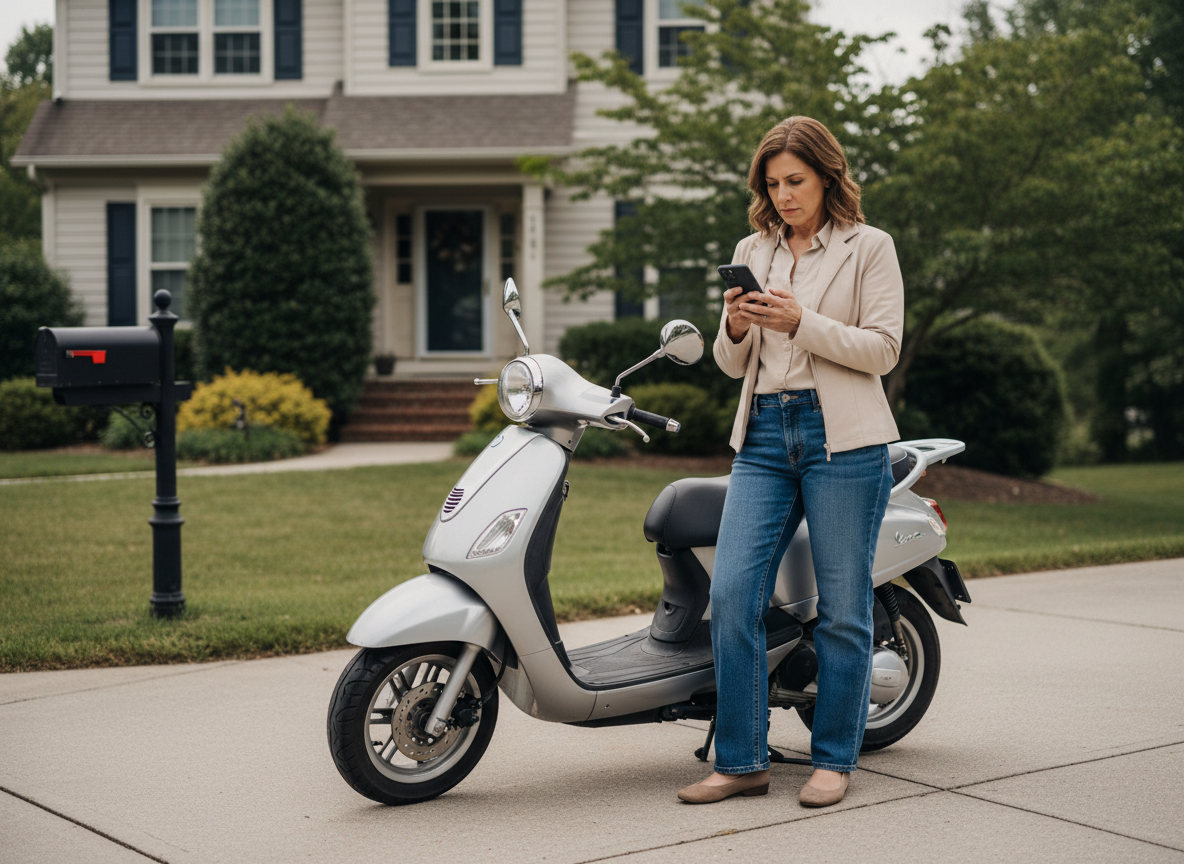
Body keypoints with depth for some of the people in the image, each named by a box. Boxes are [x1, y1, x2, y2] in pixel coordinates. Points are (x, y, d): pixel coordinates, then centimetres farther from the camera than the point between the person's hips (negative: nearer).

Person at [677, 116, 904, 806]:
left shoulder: (870, 247, 5)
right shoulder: (752, 251, 17)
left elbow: (883, 349, -5)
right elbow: (732, 363, 17)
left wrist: (801, 324, -16)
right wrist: (737, 327, -6)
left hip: (844, 439, -4)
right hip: (764, 437, 4)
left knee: (842, 608, 0)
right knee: (732, 595, -7)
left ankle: (835, 758, 13)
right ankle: (742, 761, 1)